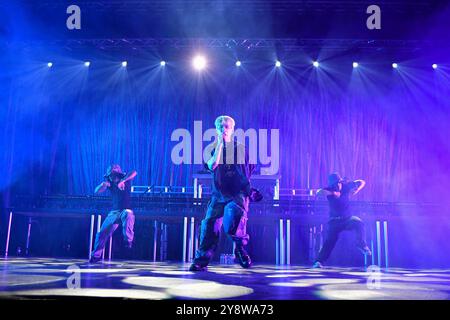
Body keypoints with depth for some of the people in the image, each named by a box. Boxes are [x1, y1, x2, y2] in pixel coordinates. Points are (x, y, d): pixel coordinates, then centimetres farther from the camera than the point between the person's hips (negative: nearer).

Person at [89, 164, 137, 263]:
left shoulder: (125, 178, -7)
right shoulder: (110, 183, 5)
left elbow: (134, 173, -27)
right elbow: (97, 191, -1)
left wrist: (122, 181, -37)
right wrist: (104, 184, -22)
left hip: (126, 210, -4)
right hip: (114, 212, 5)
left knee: (128, 215, -40)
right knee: (102, 233, -1)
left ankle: (128, 241, -39)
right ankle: (96, 255, 14)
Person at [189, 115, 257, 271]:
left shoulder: (241, 149, 9)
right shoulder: (213, 149, 10)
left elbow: (251, 168, 21)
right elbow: (212, 166, -10)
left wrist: (244, 183, 10)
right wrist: (220, 144, -8)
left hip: (238, 194, -2)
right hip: (219, 195, 2)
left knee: (233, 220, -27)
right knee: (209, 224, -8)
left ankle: (240, 248, 2)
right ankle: (201, 261, 3)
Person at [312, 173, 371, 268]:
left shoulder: (346, 186, -6)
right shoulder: (329, 190, -11)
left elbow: (362, 182, 4)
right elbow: (319, 192, -33)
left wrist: (356, 190, -13)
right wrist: (332, 193, -38)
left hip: (348, 218, 2)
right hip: (335, 220, -2)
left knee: (359, 223, -28)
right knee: (330, 240, -12)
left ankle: (362, 245, -12)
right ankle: (319, 261, -9)